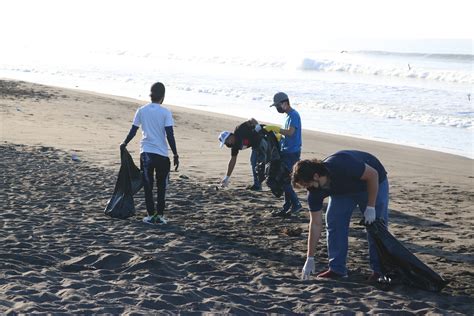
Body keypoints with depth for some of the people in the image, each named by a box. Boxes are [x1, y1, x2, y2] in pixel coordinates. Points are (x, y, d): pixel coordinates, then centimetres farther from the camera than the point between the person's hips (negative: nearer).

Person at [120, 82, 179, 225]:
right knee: (161, 186, 10)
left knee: (148, 186, 9)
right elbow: (170, 135, -10)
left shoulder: (141, 111, 1)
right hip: (162, 154, -2)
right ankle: (160, 215, 7)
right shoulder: (165, 112, -7)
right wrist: (175, 155, -5)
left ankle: (151, 215, 8)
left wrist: (124, 144, 24)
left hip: (146, 153, 2)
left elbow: (133, 131, 6)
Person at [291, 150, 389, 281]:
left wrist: (370, 207, -28)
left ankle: (379, 270, 0)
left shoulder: (342, 166, -42)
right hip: (342, 190, 5)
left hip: (373, 183, -5)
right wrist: (310, 259, -15)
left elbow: (373, 174, -29)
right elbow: (316, 224, -15)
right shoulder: (315, 191, -22)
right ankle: (337, 269, -1)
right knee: (333, 222, -8)